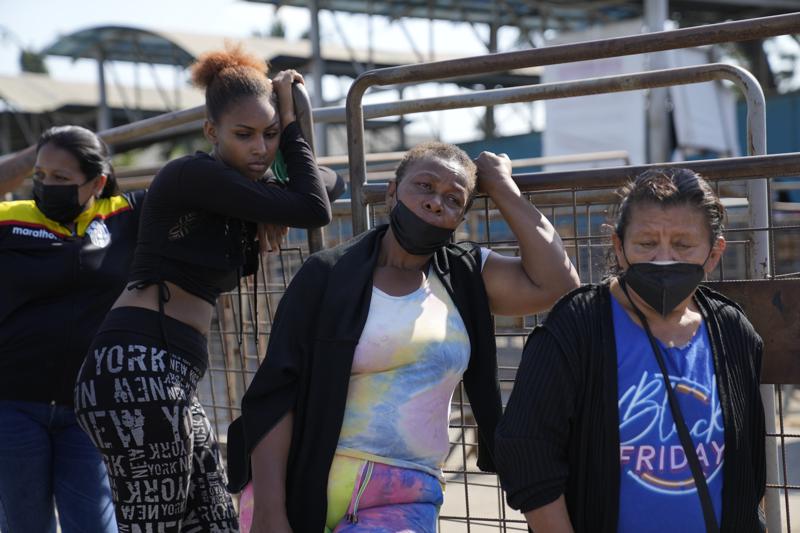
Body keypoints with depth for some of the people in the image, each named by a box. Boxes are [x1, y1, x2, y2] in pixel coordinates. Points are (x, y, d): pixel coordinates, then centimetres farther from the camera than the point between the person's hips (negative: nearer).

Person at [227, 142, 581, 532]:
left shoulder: (465, 278, 8)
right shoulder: (328, 275, -2)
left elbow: (556, 283, -7)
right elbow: (276, 393, -7)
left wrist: (502, 188, 1)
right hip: (301, 489, -1)